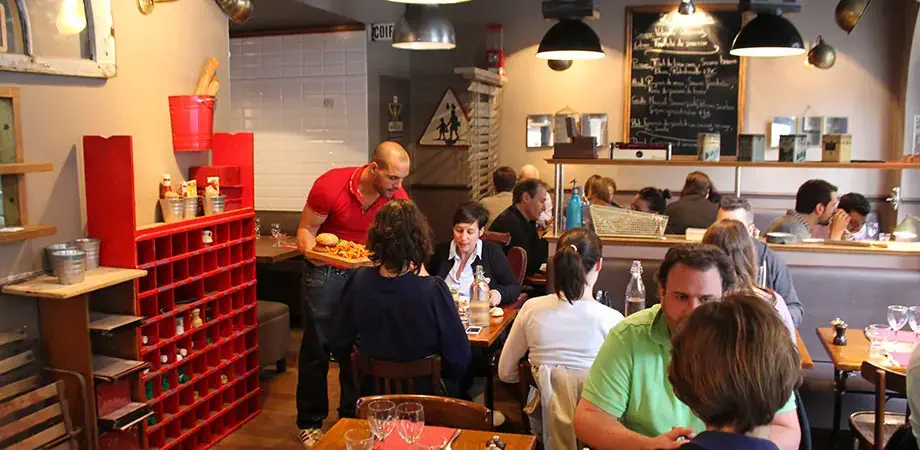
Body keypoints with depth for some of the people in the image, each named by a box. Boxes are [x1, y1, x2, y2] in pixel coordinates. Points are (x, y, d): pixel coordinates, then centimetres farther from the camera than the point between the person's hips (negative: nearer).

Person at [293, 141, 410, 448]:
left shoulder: (398, 197, -14)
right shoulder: (330, 185, -23)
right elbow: (306, 230, -13)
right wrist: (311, 252, -33)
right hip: (324, 271, -2)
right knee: (317, 347, 5)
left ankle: (352, 417, 24)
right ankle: (310, 421, 20)